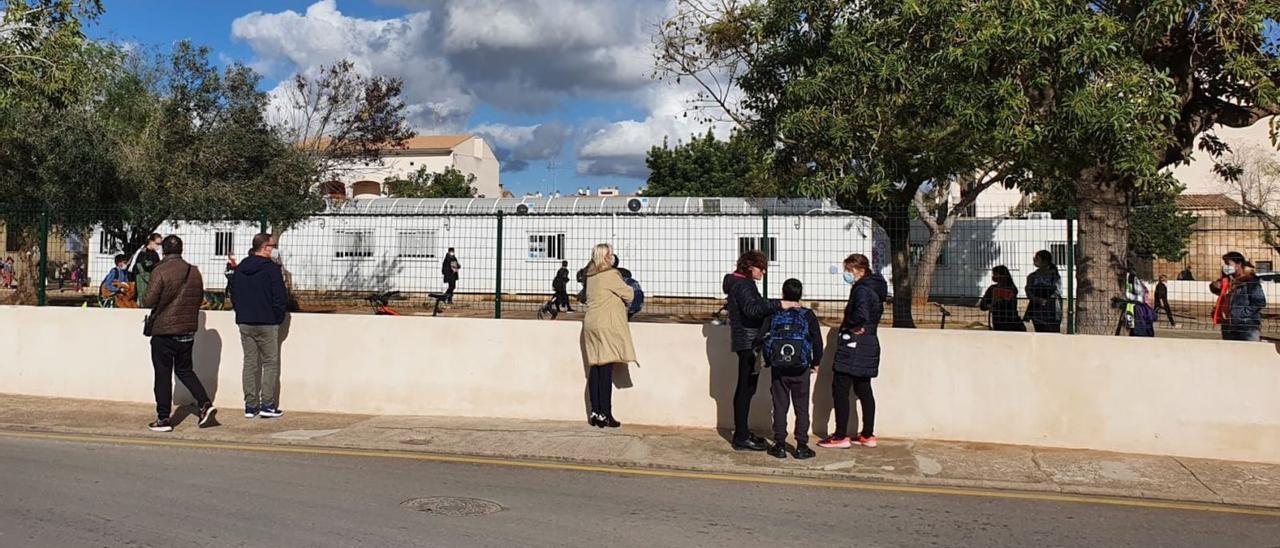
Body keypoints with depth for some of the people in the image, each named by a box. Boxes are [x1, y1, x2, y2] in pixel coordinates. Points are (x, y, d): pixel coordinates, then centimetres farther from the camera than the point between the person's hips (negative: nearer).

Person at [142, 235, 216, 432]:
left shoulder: (160, 271, -14)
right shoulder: (194, 272, 4)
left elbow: (149, 301, -15)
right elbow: (200, 298, 10)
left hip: (164, 330, -5)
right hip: (188, 330, 5)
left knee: (163, 375, 4)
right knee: (184, 370, 18)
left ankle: (163, 419, 8)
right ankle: (205, 403, 2)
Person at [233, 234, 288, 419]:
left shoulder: (240, 269, 9)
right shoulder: (271, 268, -12)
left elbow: (234, 295, 14)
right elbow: (281, 297, -13)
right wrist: (277, 317, 1)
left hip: (244, 322, 6)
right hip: (266, 323, -6)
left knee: (250, 363, 10)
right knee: (270, 363, 2)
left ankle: (251, 406, 10)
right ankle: (267, 405, -2)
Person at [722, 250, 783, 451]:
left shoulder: (741, 283, 17)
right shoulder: (743, 285, -15)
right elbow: (751, 309, -32)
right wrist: (778, 305, -37)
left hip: (746, 342, 11)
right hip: (748, 341, -11)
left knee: (745, 388, 16)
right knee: (746, 388, -8)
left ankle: (741, 433, 24)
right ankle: (741, 438, -5)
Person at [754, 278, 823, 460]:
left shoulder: (773, 315, -2)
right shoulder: (808, 315, -4)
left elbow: (759, 339, -3)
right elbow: (817, 342, -1)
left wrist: (767, 360, 11)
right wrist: (815, 363, 13)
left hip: (778, 369, 1)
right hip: (801, 370, -1)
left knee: (780, 407, 8)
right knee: (802, 408, 7)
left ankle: (780, 446, 9)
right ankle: (802, 446, 7)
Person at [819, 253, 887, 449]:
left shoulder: (862, 290, -17)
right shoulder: (874, 288, 13)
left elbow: (861, 314, -34)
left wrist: (850, 326, -16)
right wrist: (862, 327, 10)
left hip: (853, 347, -10)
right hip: (869, 345, 10)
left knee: (840, 389, -3)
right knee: (863, 389, 15)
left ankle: (841, 437, -1)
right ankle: (868, 435, 20)